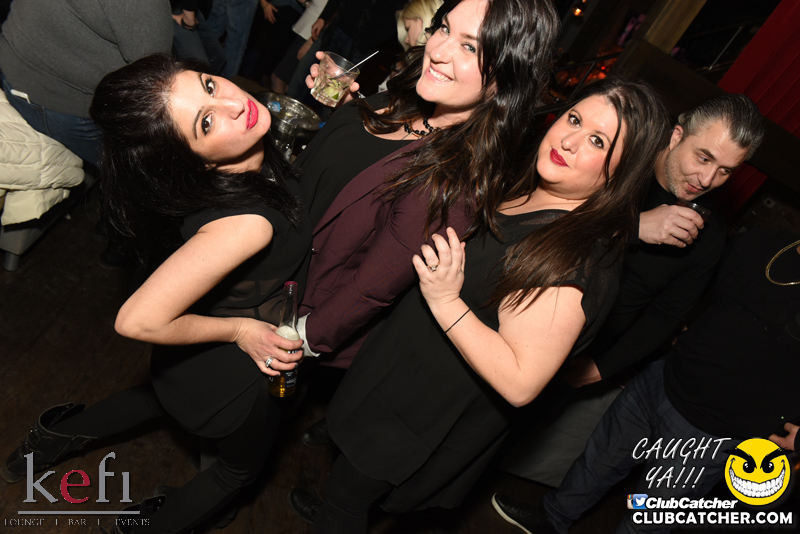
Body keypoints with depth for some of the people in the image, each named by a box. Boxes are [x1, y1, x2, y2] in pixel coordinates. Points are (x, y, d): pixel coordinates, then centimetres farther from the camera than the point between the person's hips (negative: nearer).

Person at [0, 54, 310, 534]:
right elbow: (137, 321, -37)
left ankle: (57, 436, 60)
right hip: (233, 375, -7)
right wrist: (239, 330, -24)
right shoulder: (243, 222, -43)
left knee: (165, 395, 40)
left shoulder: (252, 150, -20)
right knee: (246, 460, 27)